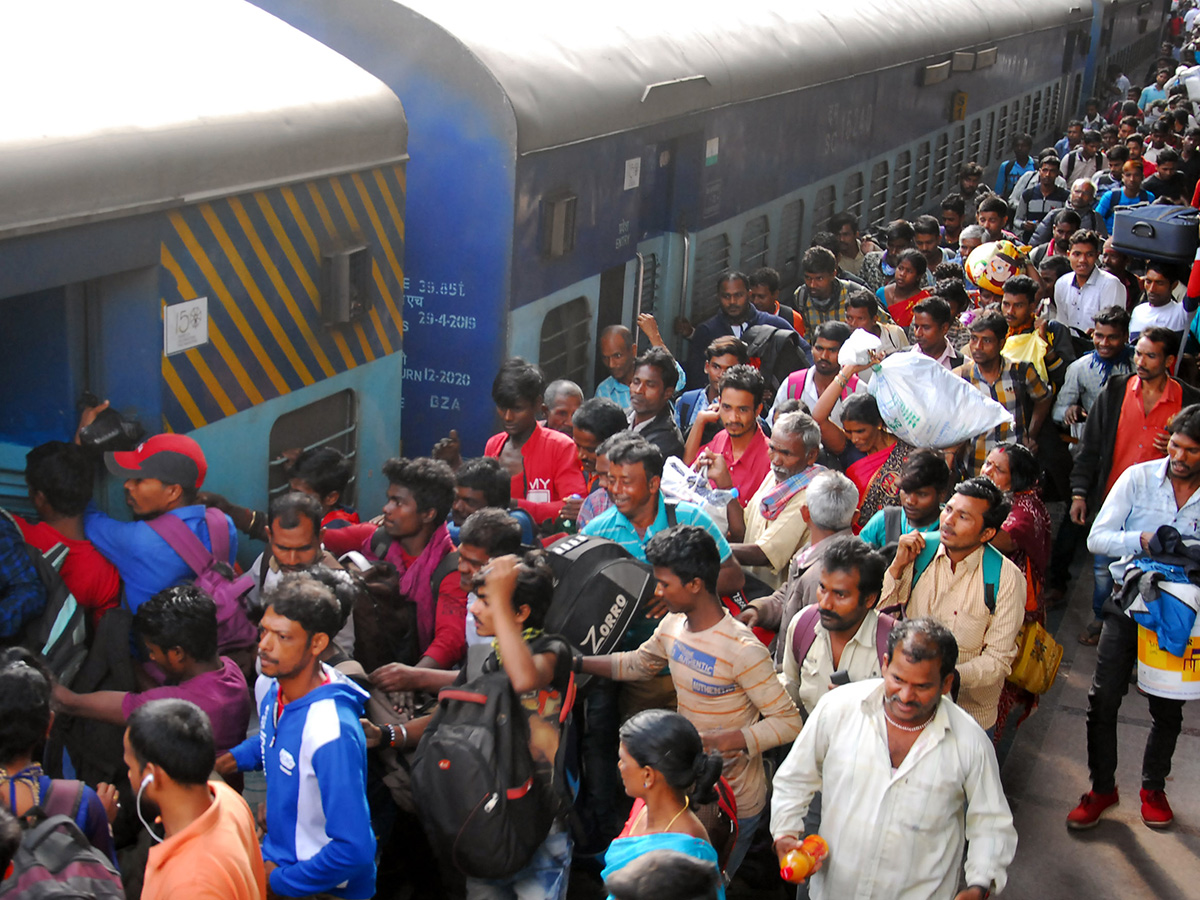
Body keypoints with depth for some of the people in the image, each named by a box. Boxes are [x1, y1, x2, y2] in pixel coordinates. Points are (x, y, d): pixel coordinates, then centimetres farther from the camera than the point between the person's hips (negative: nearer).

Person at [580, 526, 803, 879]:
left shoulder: (742, 650, -26)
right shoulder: (672, 626, -2)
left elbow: (788, 723, -23)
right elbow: (637, 663, 18)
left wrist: (719, 742, -32)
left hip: (733, 802, -7)